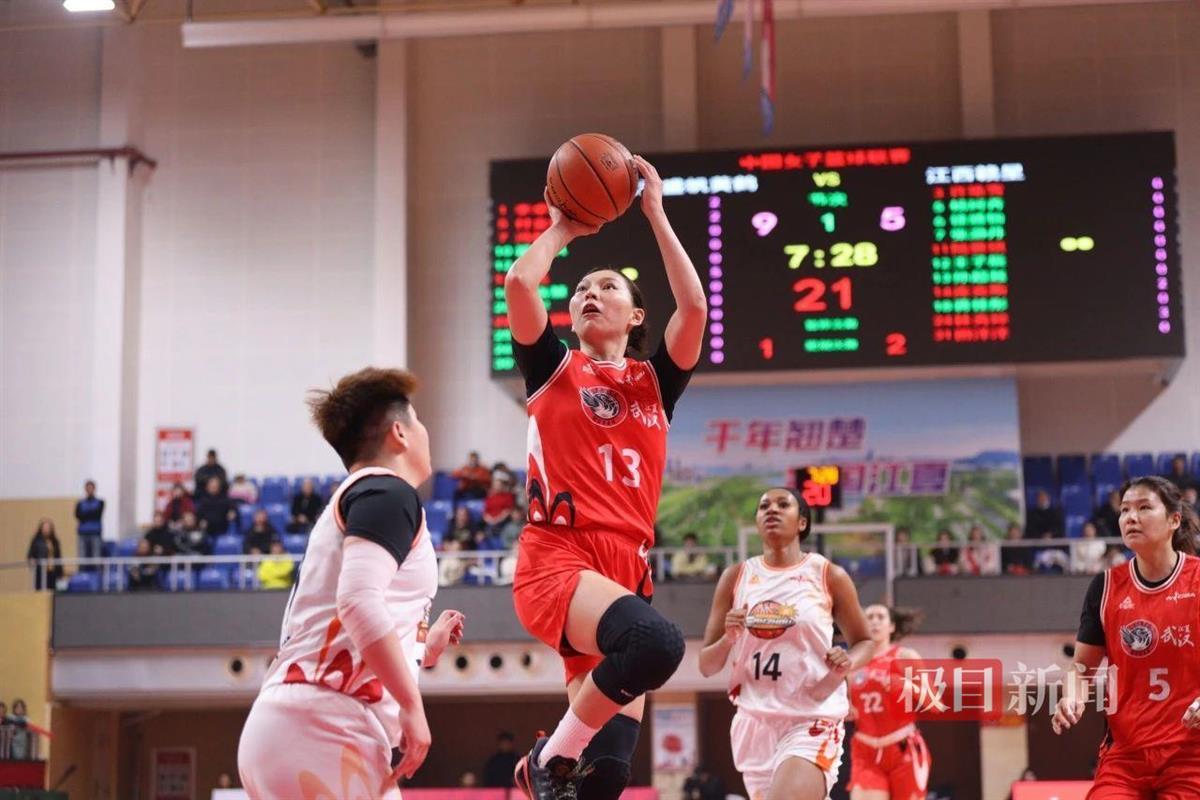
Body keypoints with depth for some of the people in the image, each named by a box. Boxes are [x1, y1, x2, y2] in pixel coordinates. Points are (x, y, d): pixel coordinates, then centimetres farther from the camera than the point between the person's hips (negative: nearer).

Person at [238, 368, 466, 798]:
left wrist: (424, 650, 34)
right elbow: (359, 600, -19)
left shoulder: (351, 501, 26)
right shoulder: (388, 492, -3)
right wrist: (412, 706, -14)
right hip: (321, 726, -10)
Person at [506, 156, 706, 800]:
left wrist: (656, 215, 9)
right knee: (657, 642, -33)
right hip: (556, 559, -4)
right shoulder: (553, 370, 13)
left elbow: (694, 306, 2)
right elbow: (520, 281, -4)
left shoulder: (655, 384, 19)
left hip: (627, 570, 5)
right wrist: (561, 229, 13)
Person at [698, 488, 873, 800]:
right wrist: (728, 639, -15)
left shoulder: (829, 576, -1)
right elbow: (706, 666, 6)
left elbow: (864, 642, 11)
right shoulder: (736, 577, 5)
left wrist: (848, 663, -11)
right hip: (755, 720, 4)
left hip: (813, 719, -4)